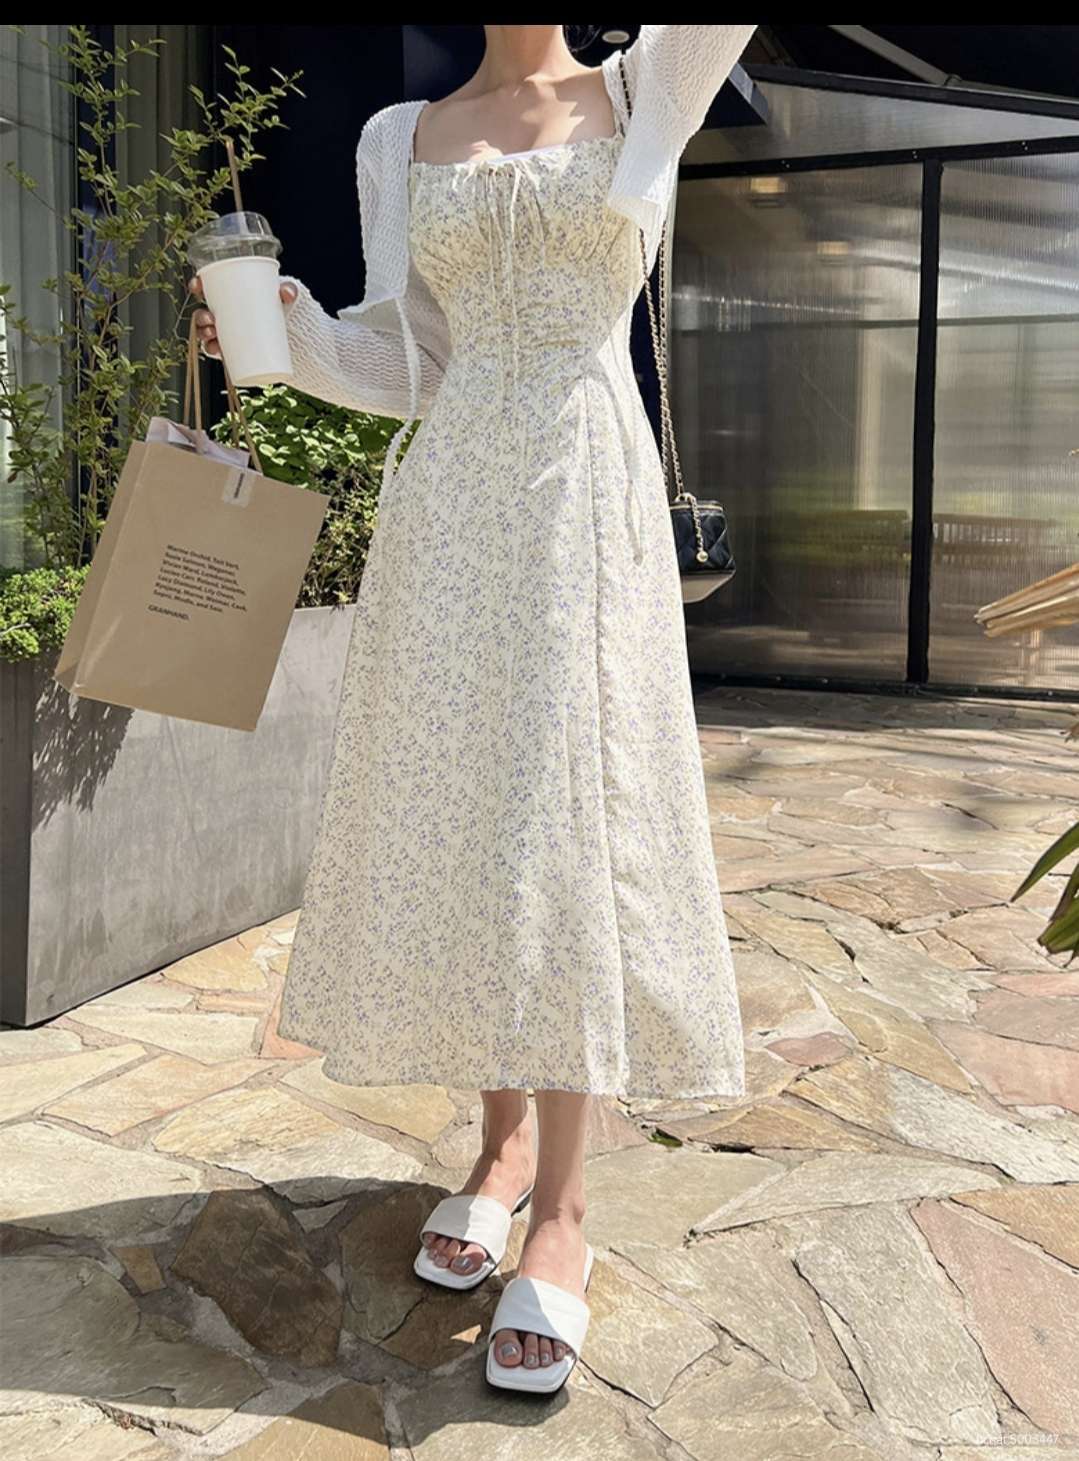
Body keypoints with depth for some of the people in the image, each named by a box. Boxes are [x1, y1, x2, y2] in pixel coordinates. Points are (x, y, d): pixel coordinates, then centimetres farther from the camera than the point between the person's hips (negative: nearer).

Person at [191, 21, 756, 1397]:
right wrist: (286, 327, -5)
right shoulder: (402, 139, 16)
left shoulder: (650, 87, 14)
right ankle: (504, 1139, 18)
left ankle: (560, 1207, -3)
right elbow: (401, 370, 12)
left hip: (591, 504, -2)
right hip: (450, 507, 2)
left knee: (571, 815, -9)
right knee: (453, 813, 1)